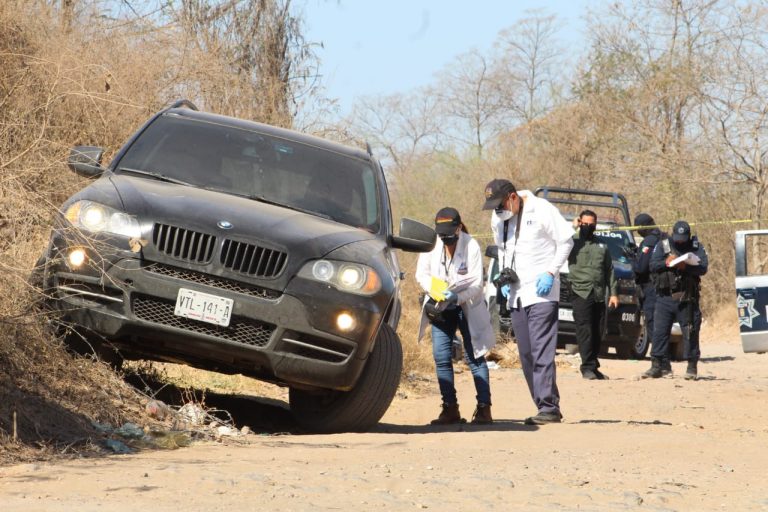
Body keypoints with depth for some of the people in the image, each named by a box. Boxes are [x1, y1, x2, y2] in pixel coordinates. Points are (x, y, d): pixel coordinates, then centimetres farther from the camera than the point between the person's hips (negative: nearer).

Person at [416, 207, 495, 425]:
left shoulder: (471, 246, -18)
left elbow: (477, 284, -18)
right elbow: (422, 274, -4)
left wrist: (457, 296, -34)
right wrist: (435, 291, -23)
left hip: (468, 307, -3)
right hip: (440, 308, 3)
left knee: (475, 356, -4)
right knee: (441, 357, -2)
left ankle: (484, 408, -1)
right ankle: (450, 408, 4)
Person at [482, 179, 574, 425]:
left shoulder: (542, 210, -8)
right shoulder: (497, 219, 12)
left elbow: (566, 241, -4)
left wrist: (550, 272, -11)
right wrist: (503, 276, 10)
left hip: (541, 291, -7)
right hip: (515, 294, 7)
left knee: (542, 351, -15)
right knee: (526, 355, 6)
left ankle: (549, 407, -18)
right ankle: (545, 408, 10)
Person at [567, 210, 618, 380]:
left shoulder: (602, 247, 20)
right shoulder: (573, 243, 7)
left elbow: (610, 271, 20)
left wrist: (613, 293, 11)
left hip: (599, 295, 5)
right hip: (581, 294, -5)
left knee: (597, 334, 6)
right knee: (585, 332, -11)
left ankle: (594, 367, 13)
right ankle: (588, 367, -11)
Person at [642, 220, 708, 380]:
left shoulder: (697, 247, 5)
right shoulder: (662, 246, 8)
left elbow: (703, 268, -8)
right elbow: (652, 266, 0)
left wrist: (686, 266, -23)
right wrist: (666, 262, -17)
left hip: (687, 299, -1)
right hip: (665, 297, 1)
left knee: (690, 332, -1)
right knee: (660, 331, -1)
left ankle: (692, 367, 6)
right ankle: (656, 367, 4)